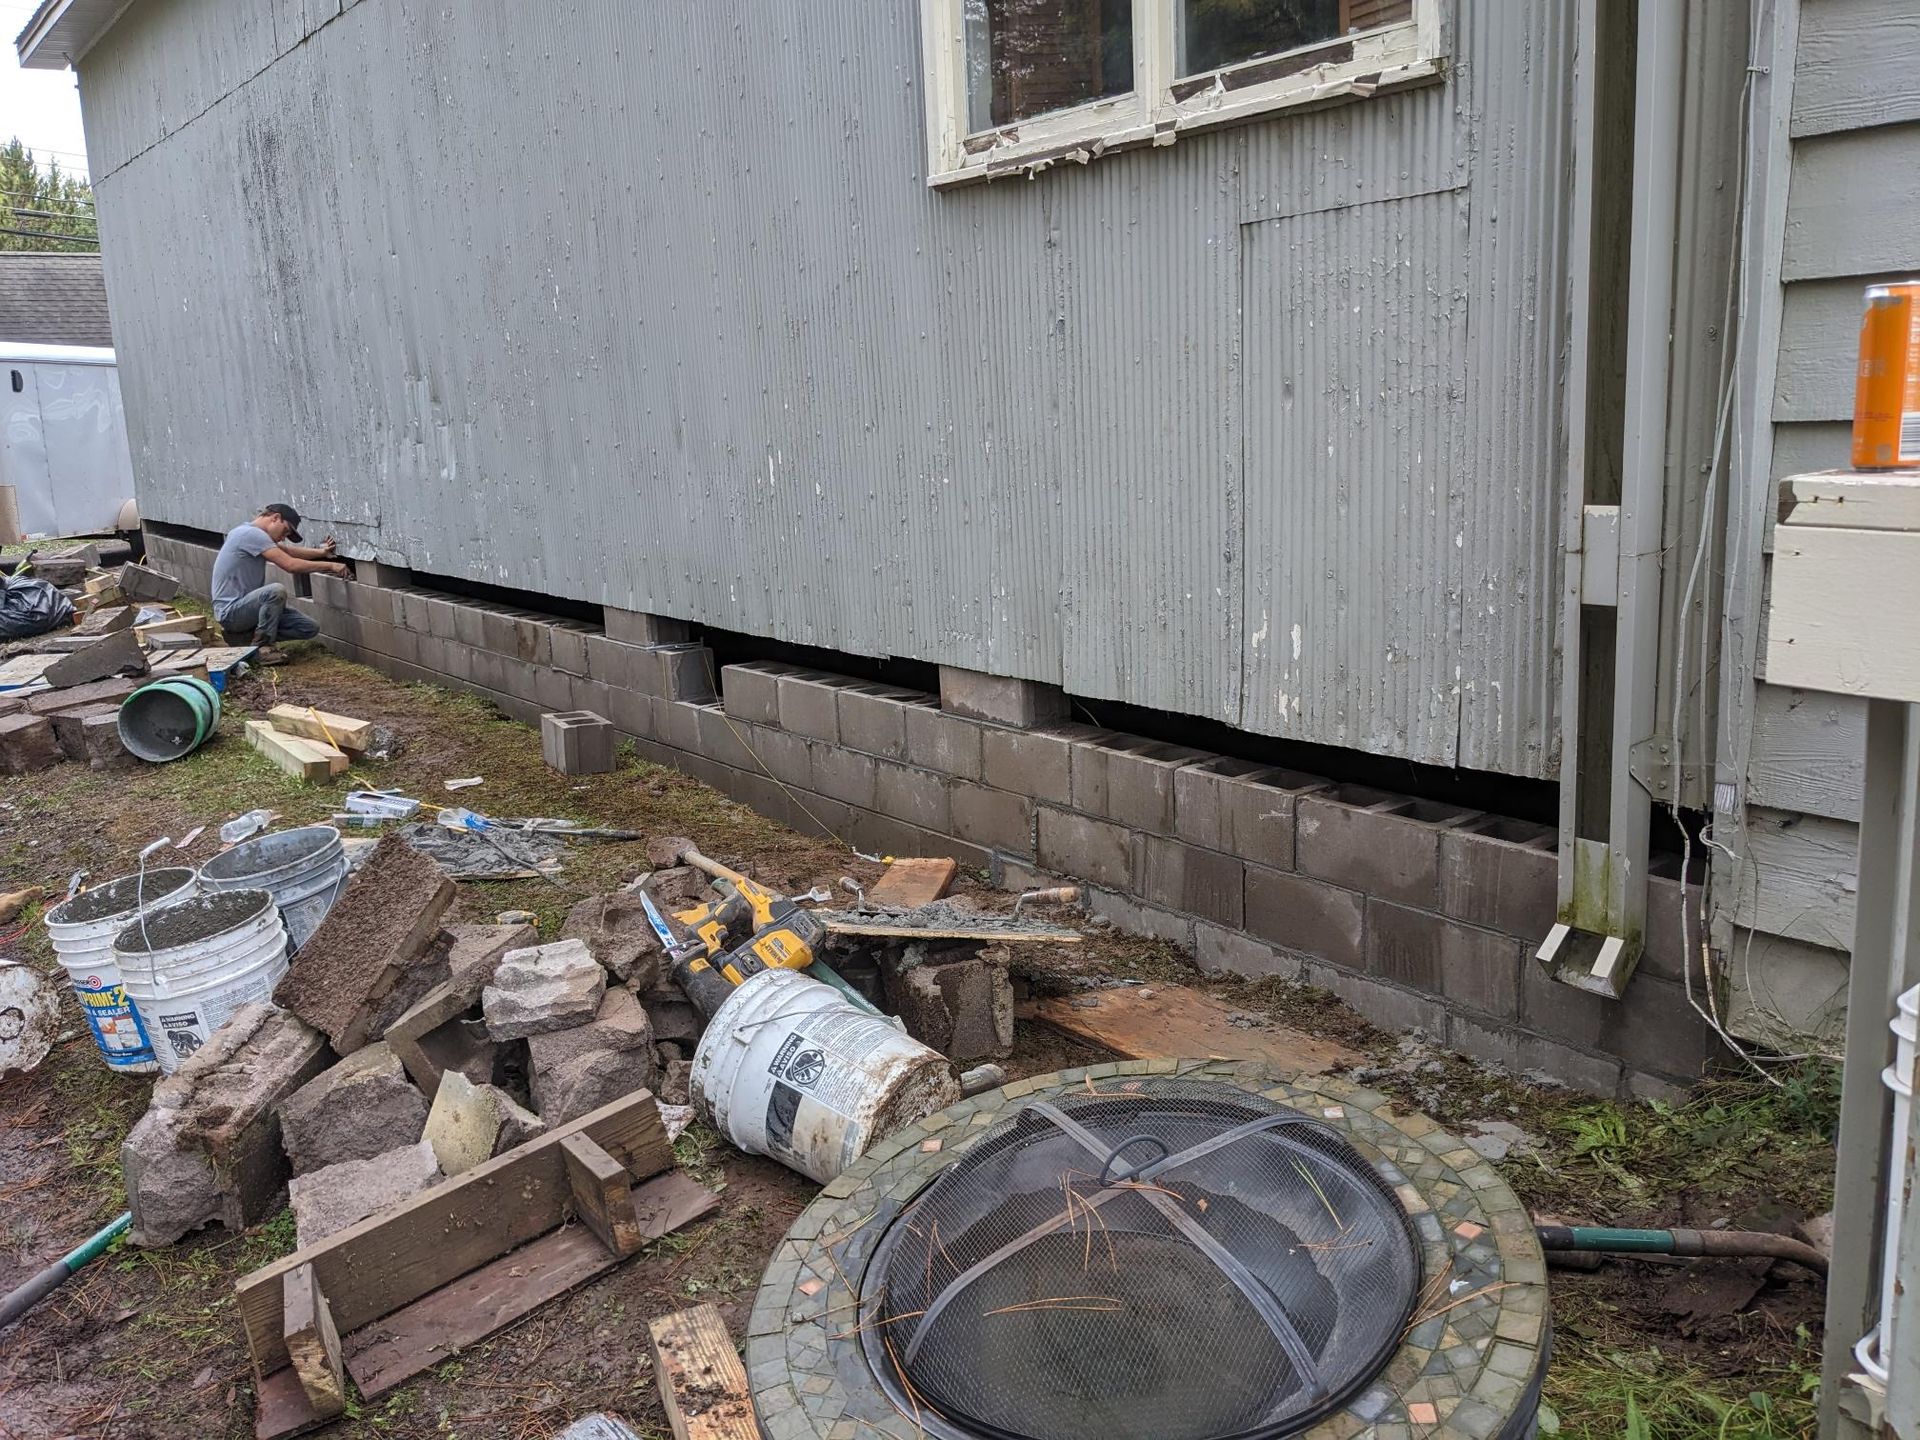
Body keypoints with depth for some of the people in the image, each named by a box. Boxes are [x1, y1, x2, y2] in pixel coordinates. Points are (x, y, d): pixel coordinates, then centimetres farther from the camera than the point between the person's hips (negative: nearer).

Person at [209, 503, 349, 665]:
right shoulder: (252, 534, -18)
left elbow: (289, 551, 23)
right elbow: (291, 565, -23)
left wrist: (321, 552, 9)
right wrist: (330, 565, -17)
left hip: (247, 606, 10)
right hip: (230, 611, -10)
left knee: (310, 629, 0)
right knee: (277, 591, -37)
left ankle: (246, 635, 10)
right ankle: (261, 649, -18)